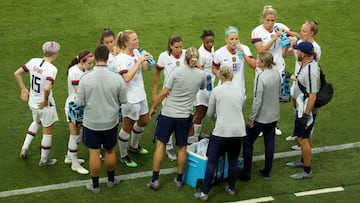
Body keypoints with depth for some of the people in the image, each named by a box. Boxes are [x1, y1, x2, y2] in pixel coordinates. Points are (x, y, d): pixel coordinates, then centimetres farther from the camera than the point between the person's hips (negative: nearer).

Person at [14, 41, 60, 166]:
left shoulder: (33, 61, -7)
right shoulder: (52, 69, -25)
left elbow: (17, 74, 1)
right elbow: (47, 88, -38)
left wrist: (23, 89, 10)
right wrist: (46, 101, -21)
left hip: (32, 102, 6)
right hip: (45, 106, -6)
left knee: (36, 122, 35)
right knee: (47, 131, 14)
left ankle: (25, 147, 28)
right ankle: (44, 160, 28)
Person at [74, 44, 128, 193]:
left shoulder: (86, 78, -18)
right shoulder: (117, 79, -17)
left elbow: (79, 103, -12)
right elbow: (124, 100, -5)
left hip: (91, 123, -1)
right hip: (111, 123, 1)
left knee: (94, 153, 12)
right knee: (110, 151, 20)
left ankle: (95, 185, 25)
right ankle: (111, 180, 38)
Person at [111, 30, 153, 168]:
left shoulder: (136, 52, 1)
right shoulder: (120, 59, -22)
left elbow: (147, 68, 7)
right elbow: (127, 78, -33)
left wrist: (148, 60, -15)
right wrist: (139, 61, -32)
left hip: (140, 95, 8)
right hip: (129, 98, -8)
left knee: (143, 121, 24)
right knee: (127, 128, 5)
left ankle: (134, 146, 47)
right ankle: (123, 156, 23)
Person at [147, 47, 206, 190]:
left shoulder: (177, 71, -11)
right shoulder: (201, 75, -2)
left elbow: (164, 93, -11)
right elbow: (203, 87, 22)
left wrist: (153, 107, 1)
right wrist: (199, 68, 25)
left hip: (168, 114, -2)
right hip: (185, 116, 2)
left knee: (160, 144, 8)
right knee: (182, 148, 15)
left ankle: (155, 180, 9)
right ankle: (179, 179, 24)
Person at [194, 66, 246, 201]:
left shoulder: (217, 91, -2)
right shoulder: (240, 90, 7)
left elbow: (210, 114, 6)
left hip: (222, 131, -4)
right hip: (238, 131, 4)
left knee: (212, 162, 4)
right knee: (233, 161, 19)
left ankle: (204, 193, 5)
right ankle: (231, 189, 29)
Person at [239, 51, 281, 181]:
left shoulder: (260, 77, -23)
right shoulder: (276, 74, -1)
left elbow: (257, 100, -22)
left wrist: (251, 119, -15)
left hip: (260, 117, -7)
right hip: (274, 116, 7)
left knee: (247, 143, 7)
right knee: (269, 142, 15)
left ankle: (246, 173, 11)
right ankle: (267, 171, 24)